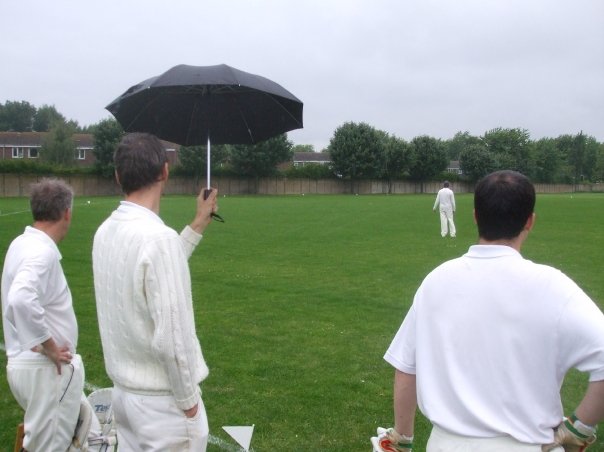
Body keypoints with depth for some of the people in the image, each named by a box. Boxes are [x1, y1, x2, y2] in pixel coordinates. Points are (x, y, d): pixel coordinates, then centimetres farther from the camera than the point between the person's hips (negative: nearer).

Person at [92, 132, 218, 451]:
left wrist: (197, 225, 22)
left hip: (123, 390, 8)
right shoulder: (158, 237, -25)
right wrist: (188, 399, -11)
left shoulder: (106, 231, 1)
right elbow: (171, 338, -25)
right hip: (160, 399, -8)